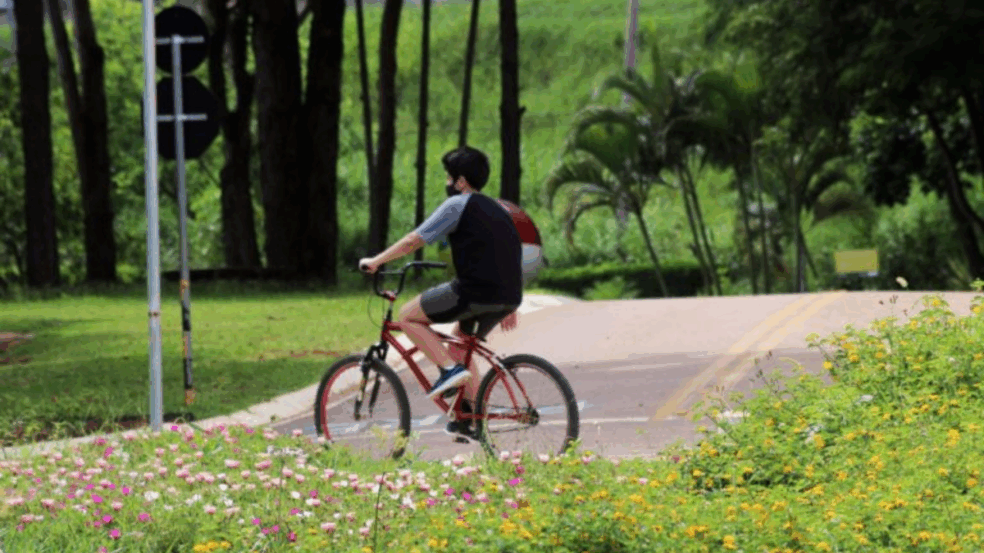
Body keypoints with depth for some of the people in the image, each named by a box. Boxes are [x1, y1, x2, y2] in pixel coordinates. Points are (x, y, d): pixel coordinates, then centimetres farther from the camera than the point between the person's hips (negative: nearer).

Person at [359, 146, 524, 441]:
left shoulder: (457, 205, -1)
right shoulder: (497, 209, 24)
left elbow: (413, 241, -4)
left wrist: (376, 261, 6)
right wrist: (509, 308, 34)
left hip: (475, 293, -9)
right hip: (507, 298, 9)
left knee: (408, 316, 5)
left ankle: (450, 369, -9)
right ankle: (468, 418, 25)